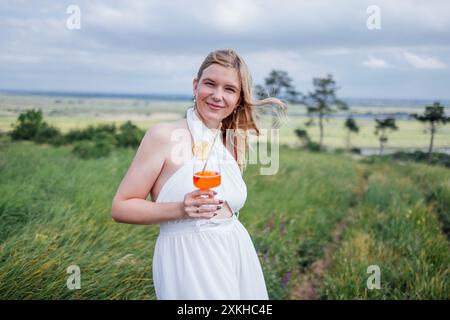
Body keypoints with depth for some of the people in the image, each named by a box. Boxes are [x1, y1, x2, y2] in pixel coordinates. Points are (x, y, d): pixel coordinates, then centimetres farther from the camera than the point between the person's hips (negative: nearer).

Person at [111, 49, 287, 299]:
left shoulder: (232, 144, 7)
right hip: (188, 260, -6)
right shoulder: (164, 136, -10)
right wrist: (180, 209, -22)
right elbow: (122, 207, -10)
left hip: (237, 253, 6)